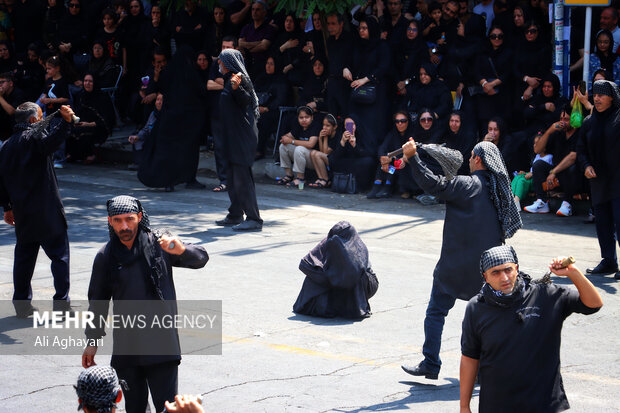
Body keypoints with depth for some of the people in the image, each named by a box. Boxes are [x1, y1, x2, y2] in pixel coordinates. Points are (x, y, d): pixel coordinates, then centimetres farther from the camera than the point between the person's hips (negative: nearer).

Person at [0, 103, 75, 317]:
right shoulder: (34, 137, -9)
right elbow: (50, 141, -33)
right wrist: (64, 122, -48)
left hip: (22, 211, 7)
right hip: (47, 211, -7)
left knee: (24, 255, 12)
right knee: (59, 254, 1)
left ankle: (22, 303, 14)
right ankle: (61, 301, -1)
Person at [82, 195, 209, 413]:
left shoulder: (158, 244, -3)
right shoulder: (106, 256, 4)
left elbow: (201, 257, -4)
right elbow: (98, 300, 14)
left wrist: (181, 250, -26)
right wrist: (92, 340, 14)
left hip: (161, 344, -2)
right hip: (125, 348, 2)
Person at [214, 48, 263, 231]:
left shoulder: (240, 78, -12)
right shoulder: (230, 79, 16)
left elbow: (246, 101, -26)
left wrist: (237, 88, -41)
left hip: (242, 133, -11)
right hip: (233, 134, 11)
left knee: (242, 177, -12)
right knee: (234, 177, 15)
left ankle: (254, 219, -12)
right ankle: (235, 215, 22)